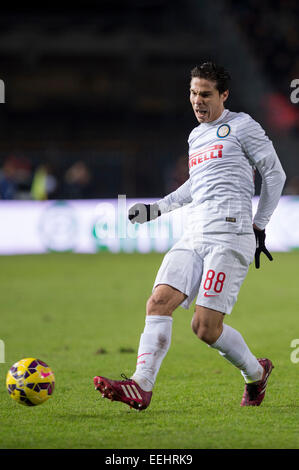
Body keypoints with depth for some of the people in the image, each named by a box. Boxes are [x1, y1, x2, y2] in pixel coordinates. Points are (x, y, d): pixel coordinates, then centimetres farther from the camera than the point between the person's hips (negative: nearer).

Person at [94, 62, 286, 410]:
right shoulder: (196, 136, 23)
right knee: (158, 302, -14)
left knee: (206, 326, -13)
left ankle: (256, 373, 13)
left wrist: (259, 226, 4)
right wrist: (157, 209, 31)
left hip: (229, 234, -7)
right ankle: (141, 387, -22)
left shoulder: (241, 125, 2)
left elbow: (275, 174, 4)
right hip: (193, 236, 7)